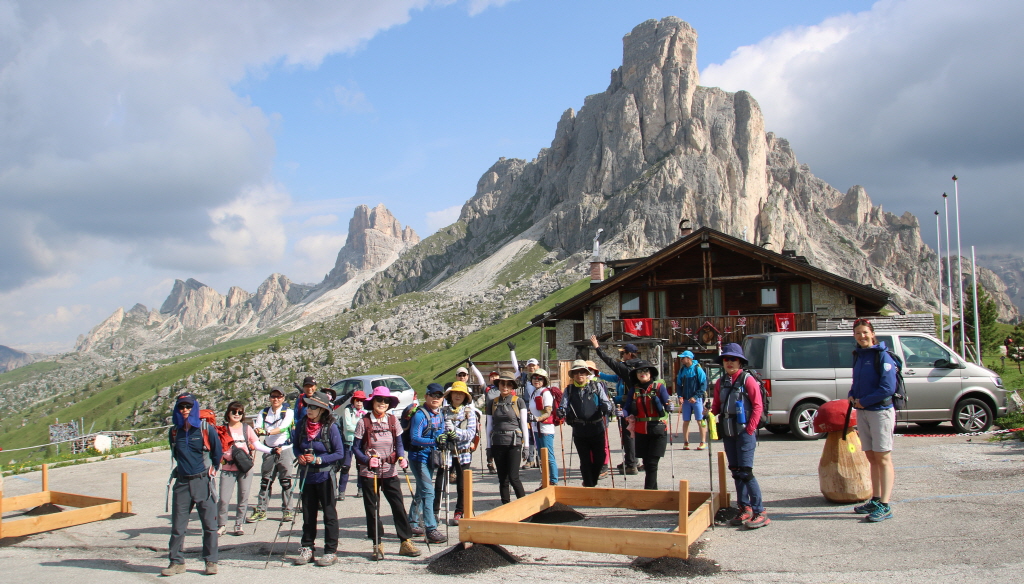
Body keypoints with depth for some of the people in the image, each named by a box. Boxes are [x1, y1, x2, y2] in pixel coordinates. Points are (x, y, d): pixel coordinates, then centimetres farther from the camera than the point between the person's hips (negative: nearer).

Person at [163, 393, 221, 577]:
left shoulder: (206, 429, -6)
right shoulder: (174, 432, 5)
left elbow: (217, 453, 6)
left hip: (203, 481, -3)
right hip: (182, 482, 3)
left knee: (209, 524, 0)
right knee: (177, 525, 5)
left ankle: (211, 561, 9)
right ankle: (176, 562, 14)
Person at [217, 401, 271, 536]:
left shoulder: (247, 428, 6)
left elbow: (257, 444, 2)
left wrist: (271, 450, -14)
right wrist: (220, 458, -15)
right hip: (228, 468, -1)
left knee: (243, 498, 5)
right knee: (224, 499, -6)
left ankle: (238, 524, 18)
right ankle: (222, 525, 12)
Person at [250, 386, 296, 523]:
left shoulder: (288, 412, -1)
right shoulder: (264, 413, 11)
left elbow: (283, 427, -18)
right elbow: (258, 427, -3)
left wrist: (267, 432, -33)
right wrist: (256, 430, -29)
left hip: (284, 450, -3)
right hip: (269, 450, 3)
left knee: (286, 481, -2)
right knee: (265, 481, 4)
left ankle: (287, 511, 5)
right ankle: (261, 510, 8)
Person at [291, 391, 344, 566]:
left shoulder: (330, 427, -13)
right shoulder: (302, 424, -1)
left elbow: (339, 452, -11)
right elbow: (295, 445, 11)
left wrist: (319, 459, -20)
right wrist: (299, 456, -10)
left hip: (325, 475, -4)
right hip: (306, 475, 4)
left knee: (329, 514, 4)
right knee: (308, 514, 13)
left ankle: (331, 551, 11)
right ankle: (307, 548, 24)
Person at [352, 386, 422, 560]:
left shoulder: (393, 421, 4)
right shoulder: (364, 422, -3)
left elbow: (399, 444, 10)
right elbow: (355, 448, -1)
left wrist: (401, 458, -10)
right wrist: (368, 460, -19)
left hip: (390, 471, 2)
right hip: (369, 472, -2)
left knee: (398, 505, -3)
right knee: (372, 509, 4)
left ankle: (406, 542, 5)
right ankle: (377, 545, 14)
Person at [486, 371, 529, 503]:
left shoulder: (519, 402, 1)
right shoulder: (492, 403, 9)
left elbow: (524, 424, 2)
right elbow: (489, 426, 12)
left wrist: (526, 445, -1)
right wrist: (489, 447, 9)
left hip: (514, 443, -3)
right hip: (498, 443, 3)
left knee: (513, 478, -10)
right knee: (502, 479, 6)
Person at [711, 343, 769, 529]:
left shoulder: (747, 380, -7)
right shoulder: (721, 382, 11)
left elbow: (758, 406, -9)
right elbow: (716, 406, 16)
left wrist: (749, 430, -13)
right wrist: (709, 413, -6)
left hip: (744, 432, -7)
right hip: (728, 433, 7)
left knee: (745, 472, -10)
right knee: (736, 472, 11)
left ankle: (760, 512, -3)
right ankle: (745, 509, 20)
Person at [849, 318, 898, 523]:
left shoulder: (882, 356, -12)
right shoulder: (858, 355, 12)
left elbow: (888, 387, -19)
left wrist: (863, 401, -14)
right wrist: (852, 396, 2)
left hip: (880, 411, -7)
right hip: (862, 412, 7)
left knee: (882, 459, -4)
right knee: (872, 458, 12)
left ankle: (884, 506, -2)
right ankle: (875, 500, 20)